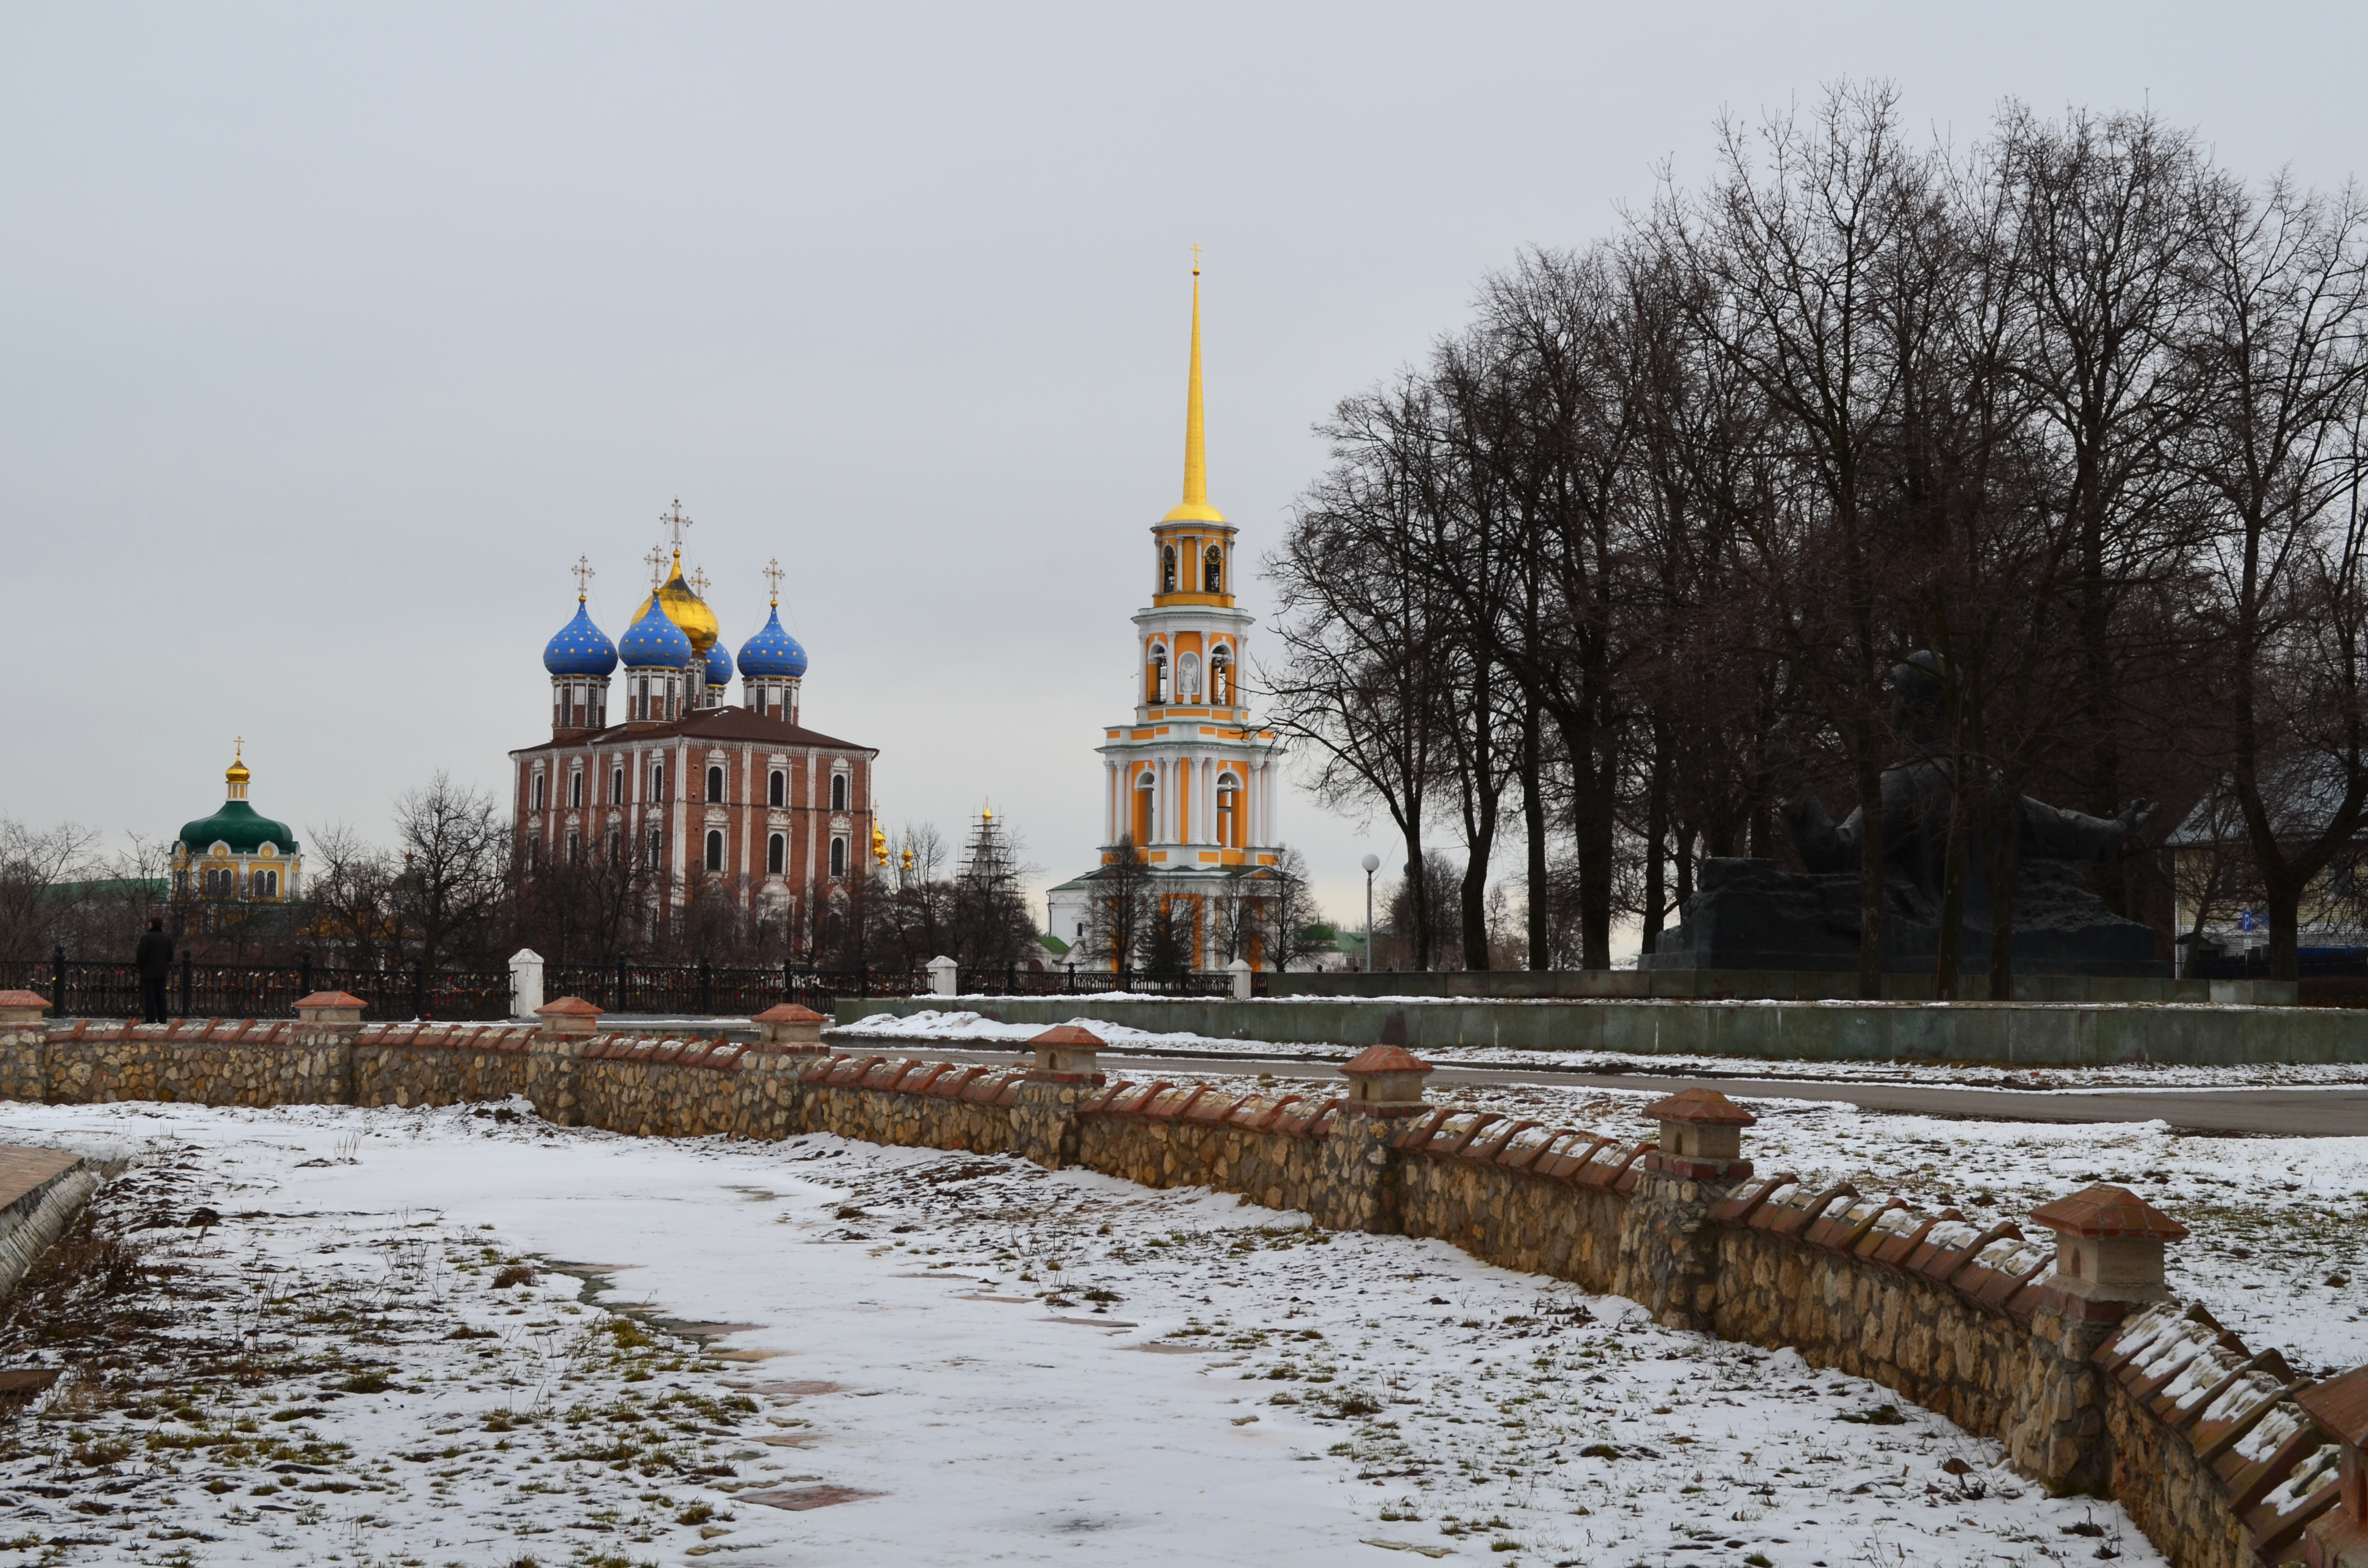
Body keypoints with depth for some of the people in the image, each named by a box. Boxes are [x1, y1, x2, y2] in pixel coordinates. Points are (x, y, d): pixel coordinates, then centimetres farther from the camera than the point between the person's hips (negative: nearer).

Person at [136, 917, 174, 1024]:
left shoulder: (146, 938, -12)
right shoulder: (167, 939, 8)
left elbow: (141, 955, -12)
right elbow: (170, 956, 12)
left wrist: (139, 966, 4)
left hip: (149, 972, -5)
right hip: (162, 973, 5)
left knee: (149, 996, -3)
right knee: (161, 996, 9)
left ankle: (151, 1019, -7)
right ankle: (162, 1019, 8)